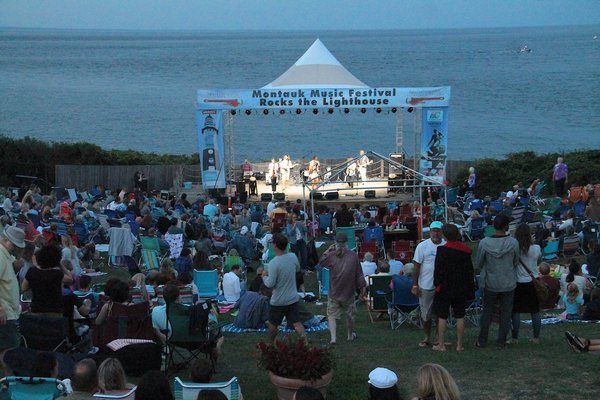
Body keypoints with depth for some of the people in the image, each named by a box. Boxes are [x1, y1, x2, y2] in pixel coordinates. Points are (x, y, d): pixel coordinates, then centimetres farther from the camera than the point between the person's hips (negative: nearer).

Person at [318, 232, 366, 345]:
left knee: (332, 315, 6)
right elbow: (359, 274, -3)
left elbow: (321, 262, 9)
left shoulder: (331, 255, -12)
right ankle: (351, 335, 36)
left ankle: (333, 337, -8)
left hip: (334, 293, -1)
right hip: (348, 293, 1)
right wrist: (362, 288, 7)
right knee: (350, 315, 20)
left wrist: (328, 250, 15)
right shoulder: (353, 256, -9)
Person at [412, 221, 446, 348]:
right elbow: (416, 266, -2)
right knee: (425, 314, 7)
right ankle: (427, 337, 22)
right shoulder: (422, 246, -4)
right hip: (426, 286, -1)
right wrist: (415, 285, -6)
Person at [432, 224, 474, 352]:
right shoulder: (465, 250, 2)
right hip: (460, 289, 4)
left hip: (444, 288, -4)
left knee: (442, 317, 3)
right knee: (460, 317, 9)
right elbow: (470, 271, 7)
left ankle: (441, 345, 6)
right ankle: (459, 345, 13)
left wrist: (437, 284, 1)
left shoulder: (442, 250, -13)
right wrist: (470, 289, 13)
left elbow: (438, 270, -11)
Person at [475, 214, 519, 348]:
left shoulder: (484, 243, -14)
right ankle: (501, 341, 15)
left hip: (490, 283, 1)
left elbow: (478, 264, -3)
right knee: (505, 313, 11)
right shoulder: (513, 243, -14)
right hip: (508, 284, -1)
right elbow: (516, 263, 0)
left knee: (486, 312, 13)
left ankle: (482, 341, 17)